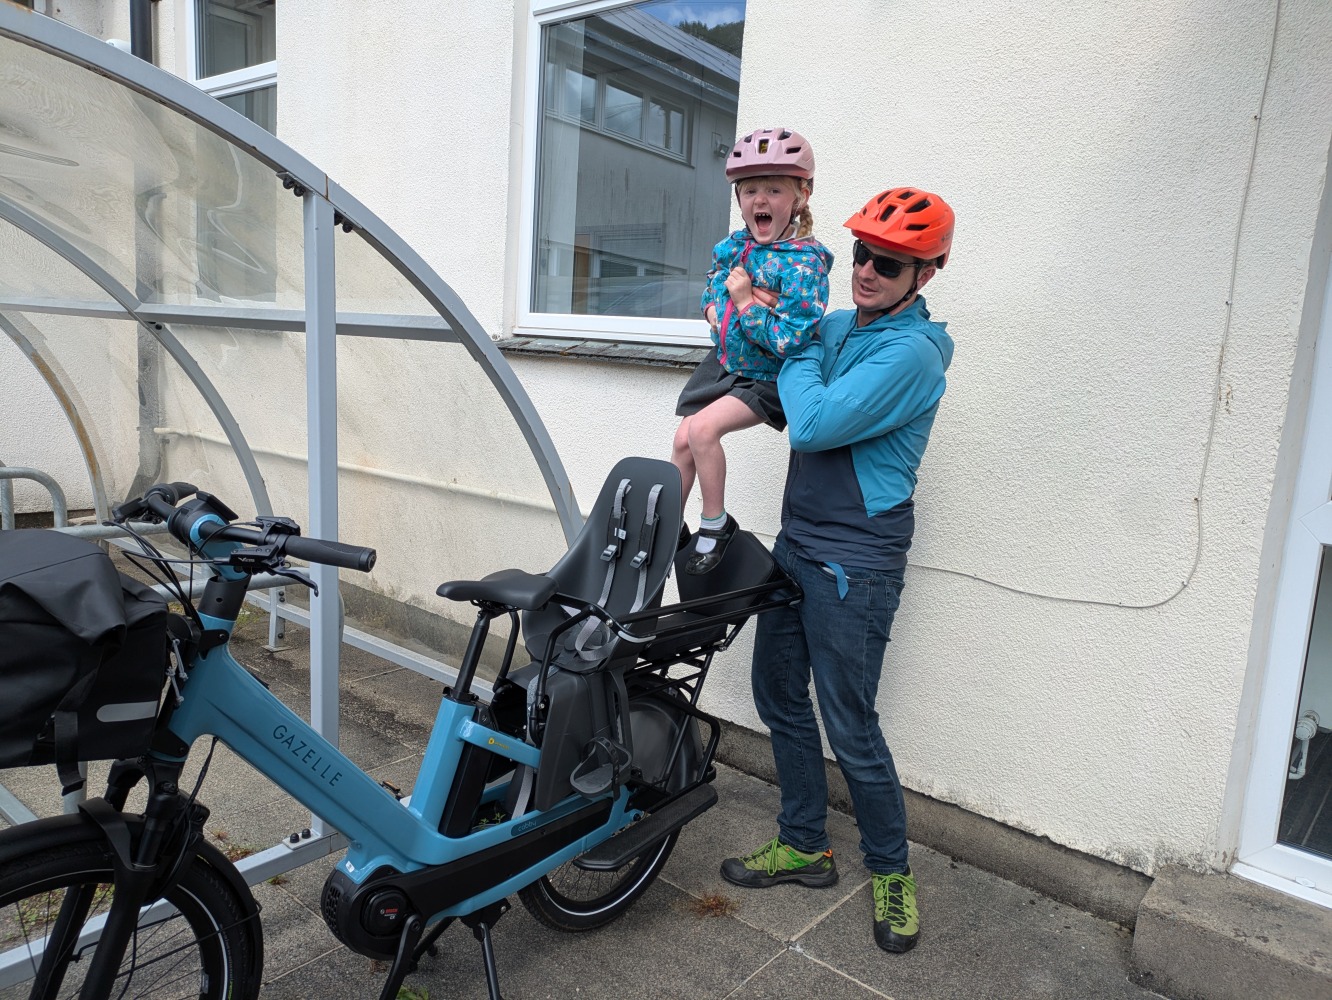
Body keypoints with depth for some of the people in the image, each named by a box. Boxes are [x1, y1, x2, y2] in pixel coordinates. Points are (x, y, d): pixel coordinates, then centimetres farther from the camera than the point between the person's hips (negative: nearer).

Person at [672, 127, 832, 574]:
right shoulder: (732, 246, -2)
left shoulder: (803, 262, -23)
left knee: (703, 428, -23)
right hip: (726, 363, 7)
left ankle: (715, 524, -3)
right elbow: (710, 290, 13)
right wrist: (714, 307, -9)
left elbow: (792, 341, -30)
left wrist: (746, 303, -26)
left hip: (768, 380, -7)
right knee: (683, 440, 5)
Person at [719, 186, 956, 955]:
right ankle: (805, 846, 32)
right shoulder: (836, 326, 9)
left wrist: (797, 345, -9)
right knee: (779, 698, 15)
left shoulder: (911, 352, -17)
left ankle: (893, 873, 23)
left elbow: (814, 424, -25)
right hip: (797, 545, 8)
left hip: (856, 565, -8)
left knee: (851, 729, -1)